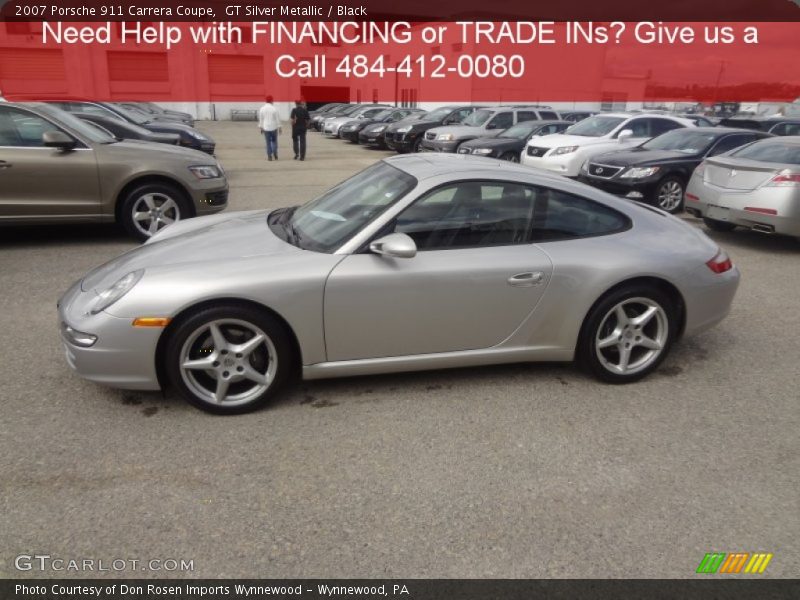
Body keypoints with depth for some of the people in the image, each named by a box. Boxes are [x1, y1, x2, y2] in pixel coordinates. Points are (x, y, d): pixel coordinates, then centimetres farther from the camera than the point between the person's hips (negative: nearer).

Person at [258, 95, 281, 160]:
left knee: (268, 142, 5)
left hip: (265, 128, 2)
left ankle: (269, 156, 3)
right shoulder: (274, 109, -8)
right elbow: (277, 119, -5)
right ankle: (275, 154, 1)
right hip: (274, 127, -1)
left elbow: (260, 119, 6)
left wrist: (261, 127, 15)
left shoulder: (261, 109, -1)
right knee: (274, 141, 13)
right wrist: (279, 127, 4)